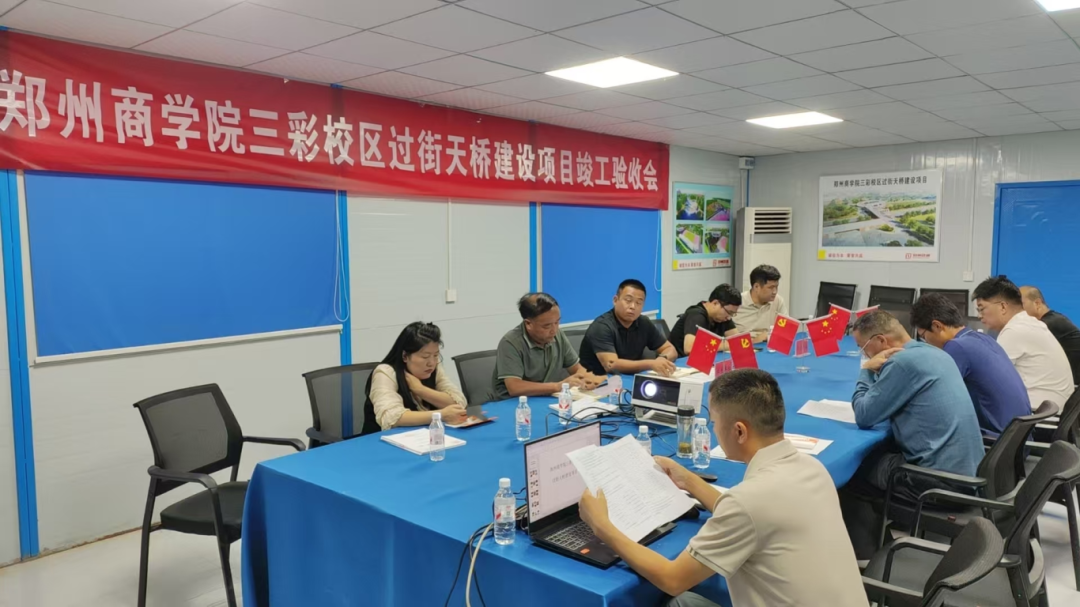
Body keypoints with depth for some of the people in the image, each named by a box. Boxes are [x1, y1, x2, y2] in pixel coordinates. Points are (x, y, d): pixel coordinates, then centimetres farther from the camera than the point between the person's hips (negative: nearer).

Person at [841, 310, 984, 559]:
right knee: (872, 455, 23)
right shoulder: (934, 353, 10)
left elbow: (864, 416, -13)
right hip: (967, 471, 9)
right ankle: (879, 542, 32)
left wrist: (867, 371, -2)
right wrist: (876, 372, 7)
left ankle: (865, 558, 17)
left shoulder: (903, 361, -19)